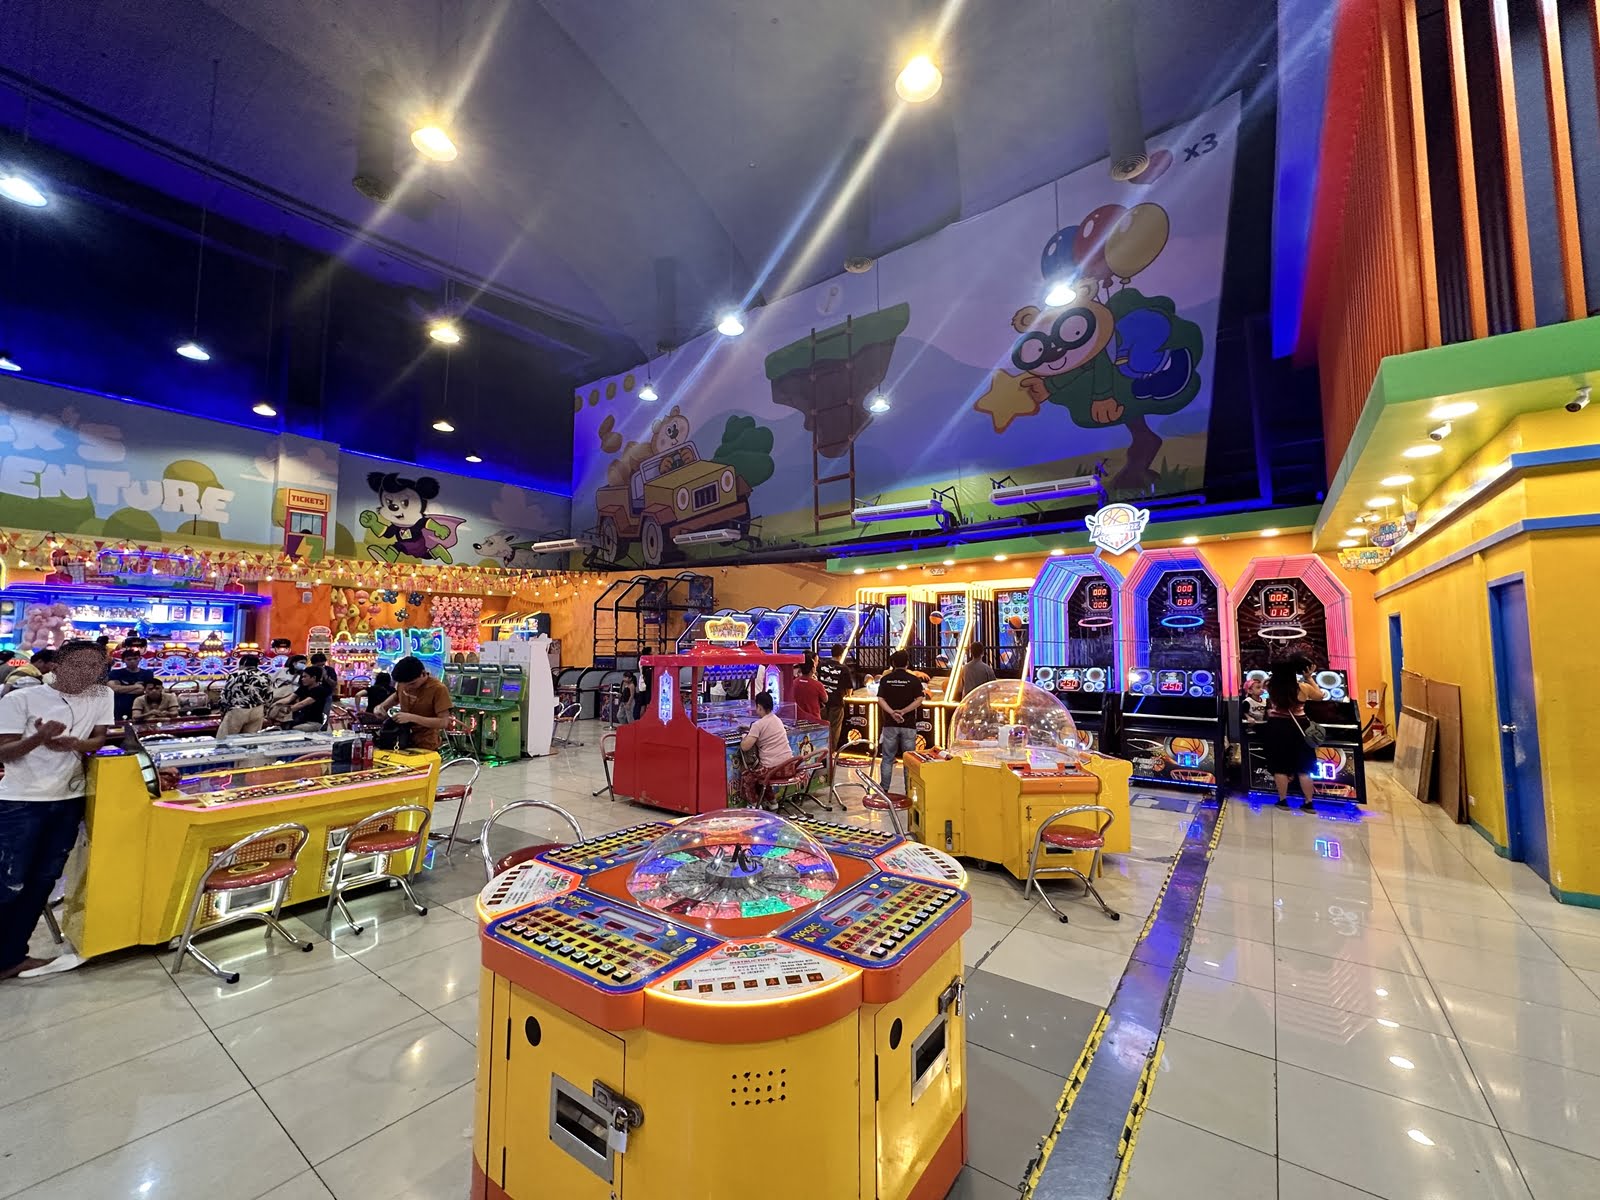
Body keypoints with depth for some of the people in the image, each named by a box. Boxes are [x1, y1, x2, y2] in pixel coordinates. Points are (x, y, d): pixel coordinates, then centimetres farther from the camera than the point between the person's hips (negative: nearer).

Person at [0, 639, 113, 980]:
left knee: (43, 879, 11)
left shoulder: (102, 696, 1)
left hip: (69, 800, 4)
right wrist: (39, 737, -29)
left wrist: (72, 743, -18)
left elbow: (99, 741, 3)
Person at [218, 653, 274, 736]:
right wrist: (264, 715, 18)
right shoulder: (265, 677, 4)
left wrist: (224, 714, 12)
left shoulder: (234, 675, -4)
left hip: (236, 712, -3)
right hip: (257, 712, 3)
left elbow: (225, 697, 0)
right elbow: (268, 699, 7)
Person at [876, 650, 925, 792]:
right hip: (908, 724, -1)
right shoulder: (914, 680, -1)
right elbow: (919, 700, -10)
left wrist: (892, 712, -18)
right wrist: (903, 711, -15)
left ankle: (884, 789, 12)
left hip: (890, 724, 1)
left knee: (887, 758, 9)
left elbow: (880, 700, -7)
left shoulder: (885, 679, 3)